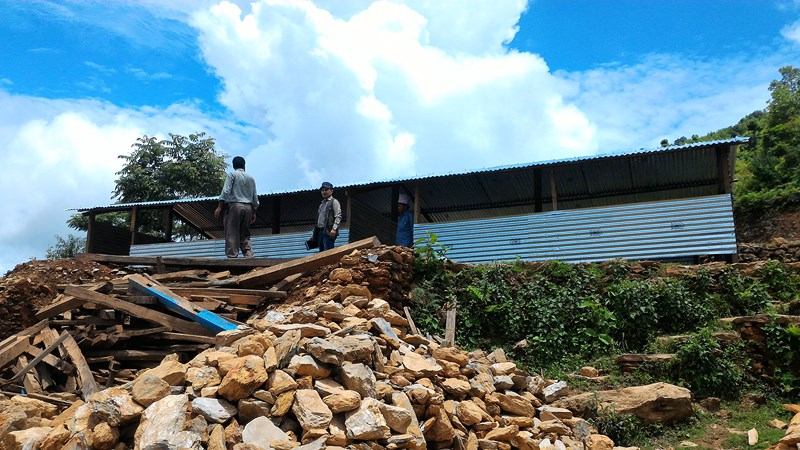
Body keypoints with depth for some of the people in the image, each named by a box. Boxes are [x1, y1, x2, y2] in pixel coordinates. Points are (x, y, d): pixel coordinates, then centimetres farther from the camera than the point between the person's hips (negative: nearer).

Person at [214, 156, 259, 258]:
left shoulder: (232, 174, 3)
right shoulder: (251, 178, 18)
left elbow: (226, 191, -8)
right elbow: (255, 197, 15)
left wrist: (219, 207, -9)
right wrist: (254, 213, 20)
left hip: (234, 205, -5)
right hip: (248, 207, 5)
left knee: (231, 234, -6)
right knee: (245, 235, 9)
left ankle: (232, 257, -13)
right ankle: (249, 256, -3)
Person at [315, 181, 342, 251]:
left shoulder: (334, 202, -1)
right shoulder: (322, 203, 23)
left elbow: (338, 216, -11)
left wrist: (334, 229, -22)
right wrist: (316, 230, 20)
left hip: (328, 232, -8)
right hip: (320, 231, 8)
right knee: (322, 251, 8)